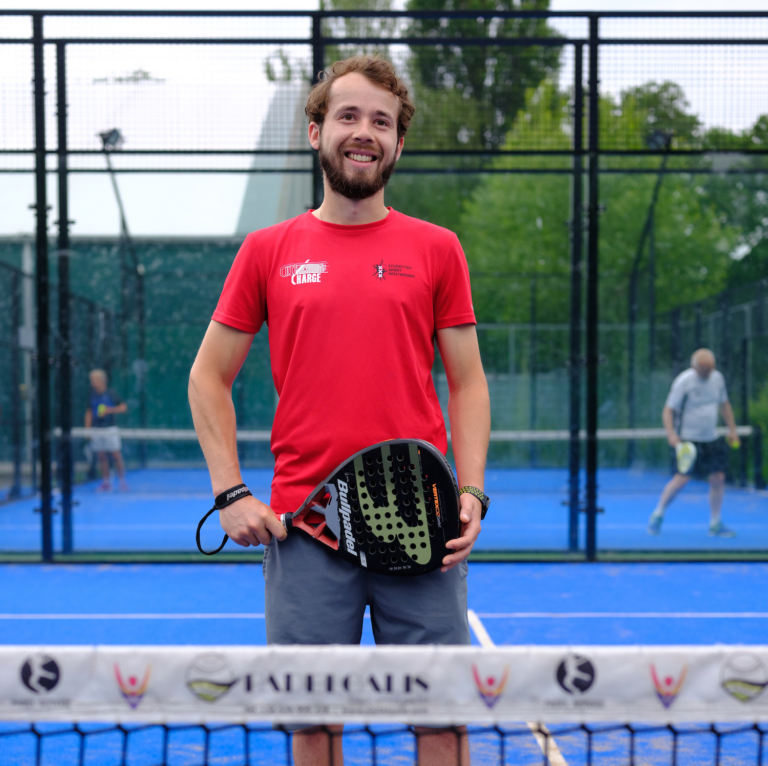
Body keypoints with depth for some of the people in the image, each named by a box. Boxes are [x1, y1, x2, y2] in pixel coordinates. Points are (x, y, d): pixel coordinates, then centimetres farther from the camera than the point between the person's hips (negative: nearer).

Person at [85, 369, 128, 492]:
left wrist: (110, 410, -18)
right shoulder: (92, 395, 9)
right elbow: (89, 413, 16)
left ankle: (122, 481, 1)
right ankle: (106, 483, 9)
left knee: (116, 455, -6)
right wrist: (87, 429, 9)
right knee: (101, 457, 4)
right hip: (97, 430, 4)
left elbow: (124, 407, -4)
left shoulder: (110, 394, -4)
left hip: (110, 429, -4)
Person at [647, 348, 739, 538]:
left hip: (712, 439, 6)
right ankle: (658, 514, 10)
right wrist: (671, 433, -26)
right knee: (683, 478, -10)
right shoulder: (683, 382, -14)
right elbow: (668, 410, -12)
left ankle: (715, 524, 12)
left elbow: (724, 405, 20)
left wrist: (732, 429, 17)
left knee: (718, 478, 0)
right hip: (689, 440, -6)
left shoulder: (717, 378, 4)